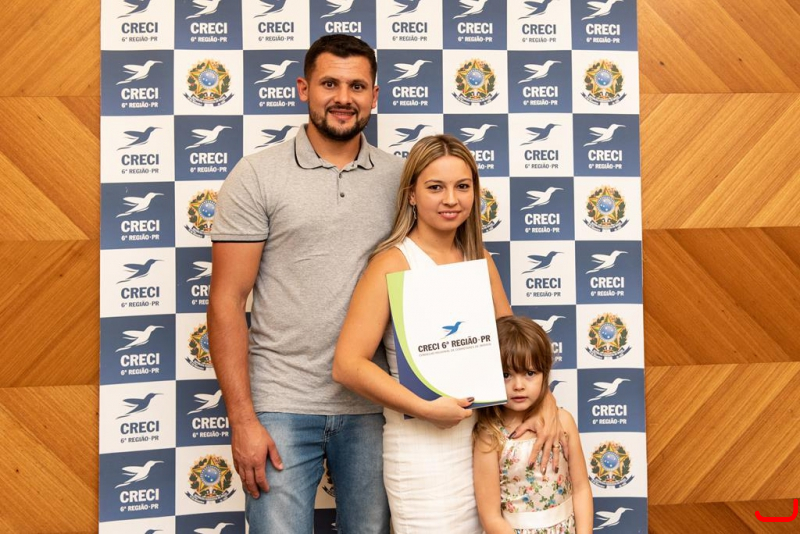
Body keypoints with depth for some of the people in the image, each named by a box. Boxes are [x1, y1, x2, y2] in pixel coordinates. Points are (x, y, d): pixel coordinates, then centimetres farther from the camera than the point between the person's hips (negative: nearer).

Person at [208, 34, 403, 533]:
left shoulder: (398, 177, 4)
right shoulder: (257, 174, -4)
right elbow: (227, 301, -6)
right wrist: (243, 420, -10)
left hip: (372, 405, 3)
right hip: (282, 406, -2)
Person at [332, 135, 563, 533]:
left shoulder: (481, 262, 6)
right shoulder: (393, 264, -13)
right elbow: (348, 365, -18)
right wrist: (425, 409, -22)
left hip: (487, 435, 6)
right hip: (424, 444, -6)